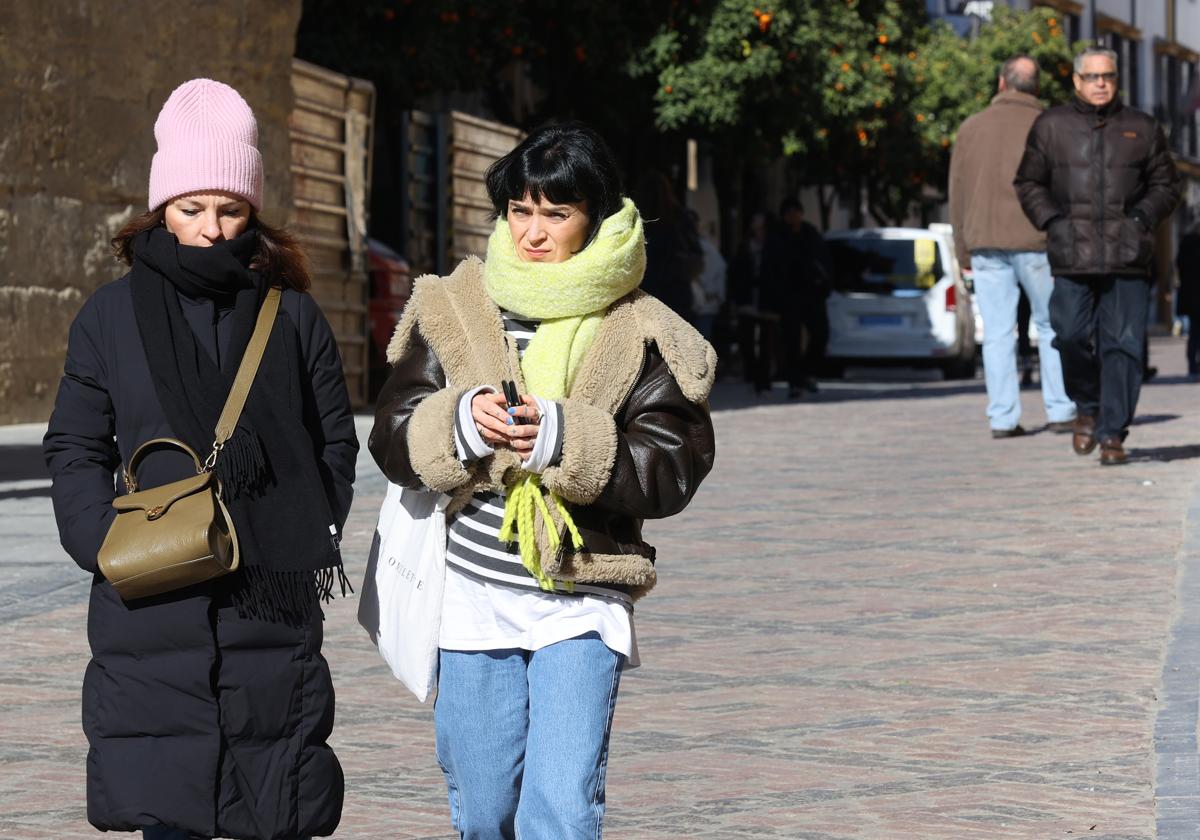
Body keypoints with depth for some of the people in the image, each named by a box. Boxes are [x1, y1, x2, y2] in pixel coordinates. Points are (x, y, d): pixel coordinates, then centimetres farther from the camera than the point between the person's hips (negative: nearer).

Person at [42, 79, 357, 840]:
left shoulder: (293, 317, 6)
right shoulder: (112, 315, 6)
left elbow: (336, 444, 11)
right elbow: (75, 449, 7)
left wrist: (314, 544, -1)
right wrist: (106, 548, -6)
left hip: (274, 601, 0)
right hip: (151, 609, 0)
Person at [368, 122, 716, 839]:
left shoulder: (640, 335, -2)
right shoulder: (454, 310, 6)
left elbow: (673, 470, -9)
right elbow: (393, 440, 3)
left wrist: (570, 442, -23)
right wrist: (458, 424, -18)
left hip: (582, 604, -3)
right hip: (473, 596, 3)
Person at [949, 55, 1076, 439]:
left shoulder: (971, 127, 7)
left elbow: (958, 194, 9)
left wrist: (964, 251, 14)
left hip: (986, 244, 2)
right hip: (1035, 243, -2)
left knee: (997, 333, 2)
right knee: (1052, 327, 8)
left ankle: (1003, 418, -2)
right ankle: (1061, 411, 4)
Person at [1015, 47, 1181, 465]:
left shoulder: (1141, 129, 11)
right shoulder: (1051, 126, 9)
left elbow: (1165, 185, 17)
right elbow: (1028, 183, 15)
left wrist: (1142, 218, 0)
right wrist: (1051, 221, 0)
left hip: (1127, 257, 0)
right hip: (1072, 256, 0)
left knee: (1122, 344, -5)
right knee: (1070, 334, -7)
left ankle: (1112, 433, -1)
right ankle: (1088, 406, 20)